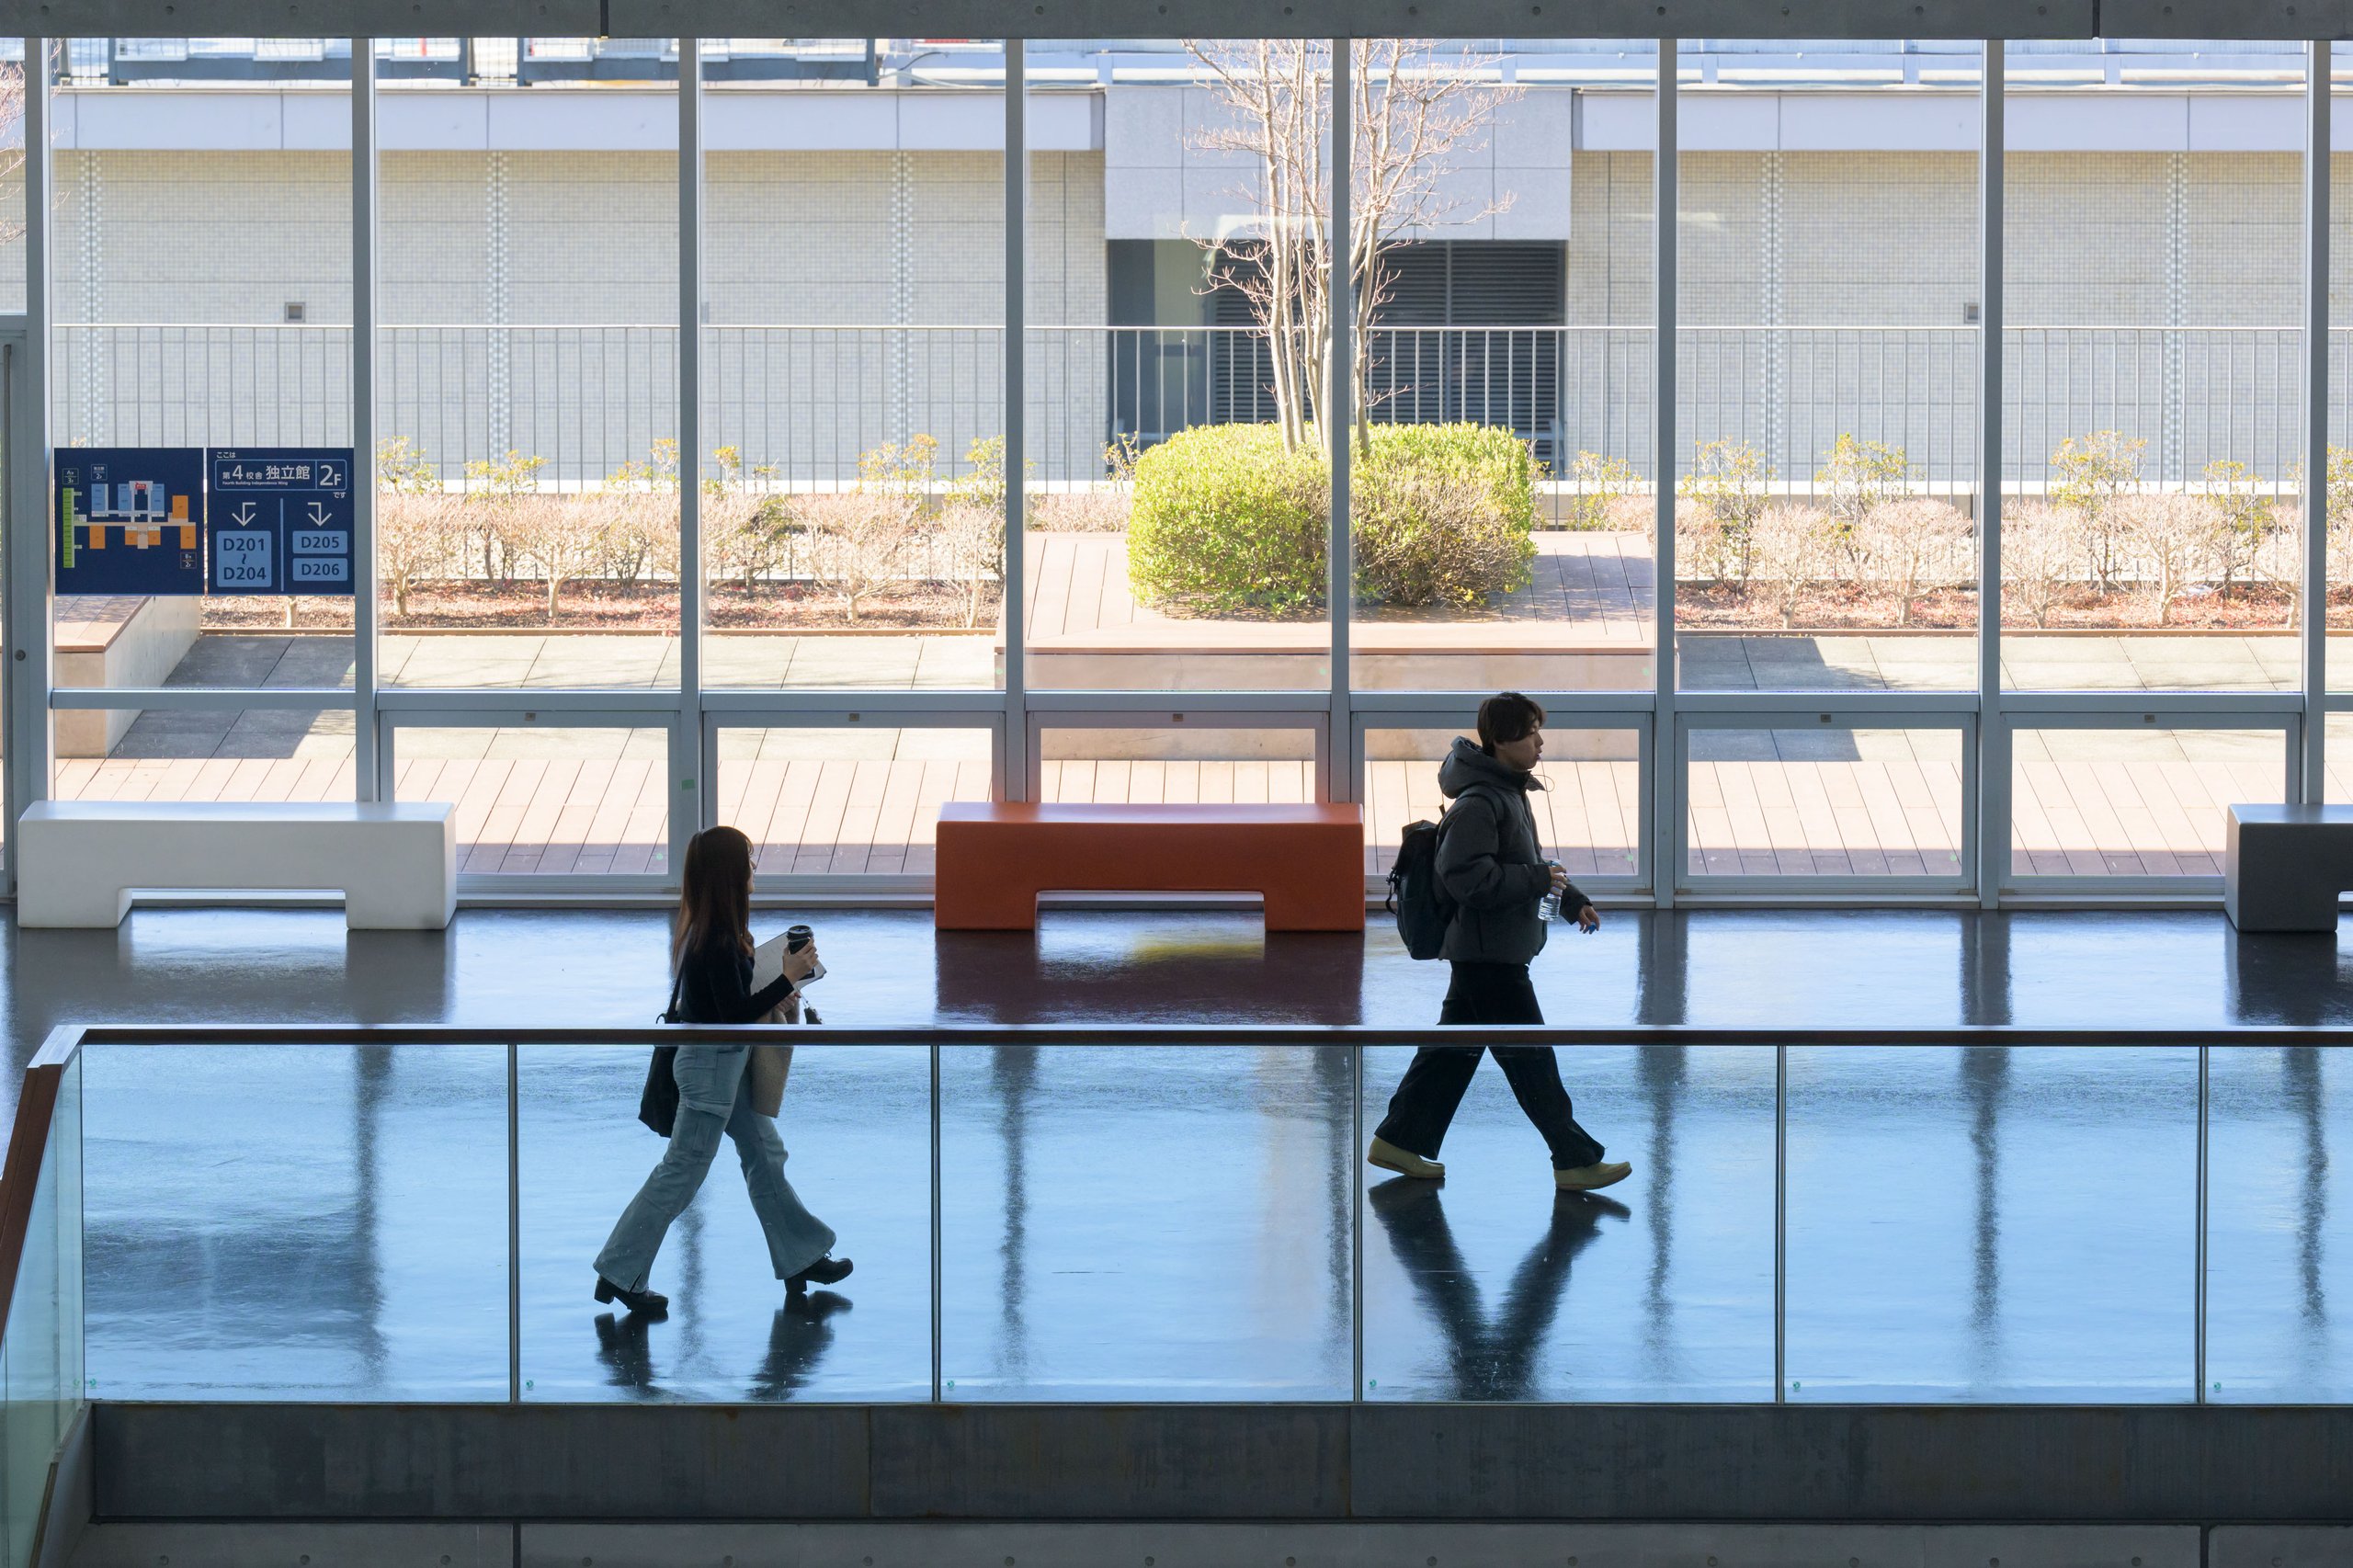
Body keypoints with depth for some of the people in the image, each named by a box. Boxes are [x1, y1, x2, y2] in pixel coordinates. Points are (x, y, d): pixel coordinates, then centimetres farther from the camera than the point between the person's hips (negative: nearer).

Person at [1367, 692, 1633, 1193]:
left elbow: (1526, 864, 27)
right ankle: (1577, 1161, 1)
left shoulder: (1512, 794, 14)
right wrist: (1539, 881, -22)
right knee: (1530, 1058, -4)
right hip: (1489, 950, -10)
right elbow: (1466, 877, -28)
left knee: (1454, 1047, 15)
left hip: (1488, 950, 10)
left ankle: (1399, 1141, 22)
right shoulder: (1479, 803, -20)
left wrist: (1574, 900, 20)